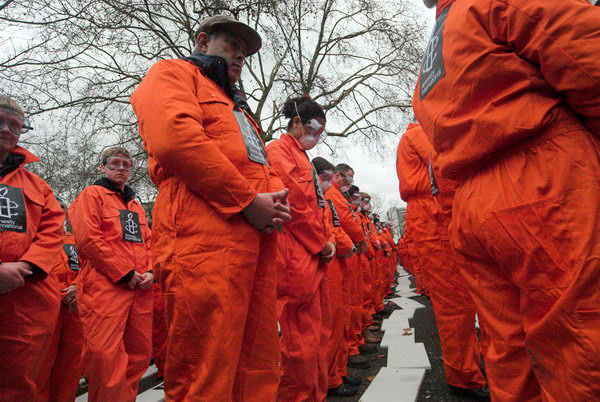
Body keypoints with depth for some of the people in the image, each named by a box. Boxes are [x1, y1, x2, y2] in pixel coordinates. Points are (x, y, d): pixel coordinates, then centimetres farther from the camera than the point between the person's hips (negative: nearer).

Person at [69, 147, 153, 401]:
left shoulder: (136, 204, 23)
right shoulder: (92, 194, 4)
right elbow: (88, 239, -10)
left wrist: (150, 271, -1)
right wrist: (126, 274, -12)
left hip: (140, 288, 7)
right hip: (106, 286, -6)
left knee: (139, 353, 10)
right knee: (106, 355, -9)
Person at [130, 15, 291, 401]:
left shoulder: (237, 105, 36)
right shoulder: (173, 73, 10)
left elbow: (261, 163, 31)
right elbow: (174, 137, -11)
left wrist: (276, 198, 6)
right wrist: (247, 200, -11)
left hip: (258, 236, 9)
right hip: (205, 234, -8)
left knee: (259, 362, 13)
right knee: (206, 368, -7)